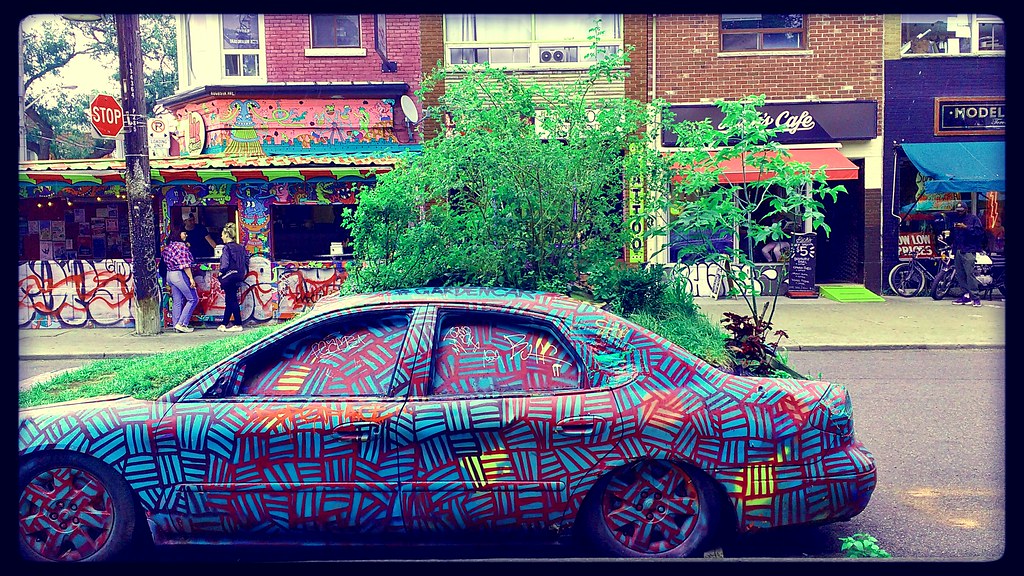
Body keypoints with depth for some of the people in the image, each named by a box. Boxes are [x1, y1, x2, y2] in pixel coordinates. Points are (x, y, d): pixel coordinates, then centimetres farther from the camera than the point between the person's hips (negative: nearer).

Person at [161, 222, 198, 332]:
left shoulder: (168, 246, 11)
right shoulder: (181, 246, -14)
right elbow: (185, 264, -18)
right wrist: (191, 278, -16)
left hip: (169, 274, 9)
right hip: (180, 274, -9)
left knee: (177, 302, 12)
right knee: (193, 299, 0)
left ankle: (176, 324, 13)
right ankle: (182, 323, -4)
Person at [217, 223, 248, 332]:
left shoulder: (226, 248, -12)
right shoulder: (240, 247, 10)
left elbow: (225, 265, -17)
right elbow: (246, 262, 12)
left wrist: (220, 273, -2)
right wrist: (243, 273, 19)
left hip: (229, 277, -8)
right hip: (238, 277, 8)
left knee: (232, 300, -3)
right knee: (229, 300, 14)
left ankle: (238, 325, -2)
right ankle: (224, 324, 20)